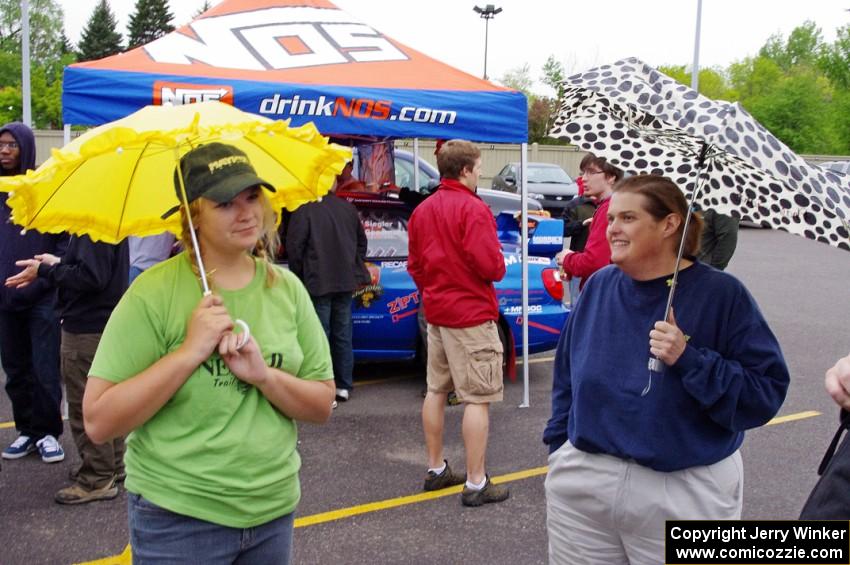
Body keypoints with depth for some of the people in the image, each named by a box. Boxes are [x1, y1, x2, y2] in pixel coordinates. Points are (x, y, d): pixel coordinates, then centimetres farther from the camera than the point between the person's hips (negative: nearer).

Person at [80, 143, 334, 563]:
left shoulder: (287, 288, 0)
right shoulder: (156, 291, -13)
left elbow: (322, 406, 1)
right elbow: (98, 423, -15)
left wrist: (264, 374, -17)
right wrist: (189, 352, -23)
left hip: (274, 508, 4)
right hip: (178, 518, -4)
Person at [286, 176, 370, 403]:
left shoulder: (304, 210, -12)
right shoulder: (348, 208, 6)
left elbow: (294, 247, -12)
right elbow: (361, 241, 14)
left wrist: (299, 274, 2)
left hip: (318, 283, -5)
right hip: (346, 282, 5)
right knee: (343, 335, 14)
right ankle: (344, 386, 21)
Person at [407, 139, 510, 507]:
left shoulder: (422, 210, 9)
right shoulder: (473, 208, -16)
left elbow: (414, 264, 12)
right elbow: (491, 267, -20)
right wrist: (499, 263, 1)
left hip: (436, 314, 8)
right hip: (471, 314, -8)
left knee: (437, 390, 16)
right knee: (477, 398, -3)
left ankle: (436, 469, 27)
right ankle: (476, 484, 1)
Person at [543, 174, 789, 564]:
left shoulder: (721, 294, -9)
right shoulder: (598, 286, 3)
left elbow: (766, 393, -14)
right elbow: (566, 377, 12)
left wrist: (688, 360, -23)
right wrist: (559, 449, 9)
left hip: (685, 493, -3)